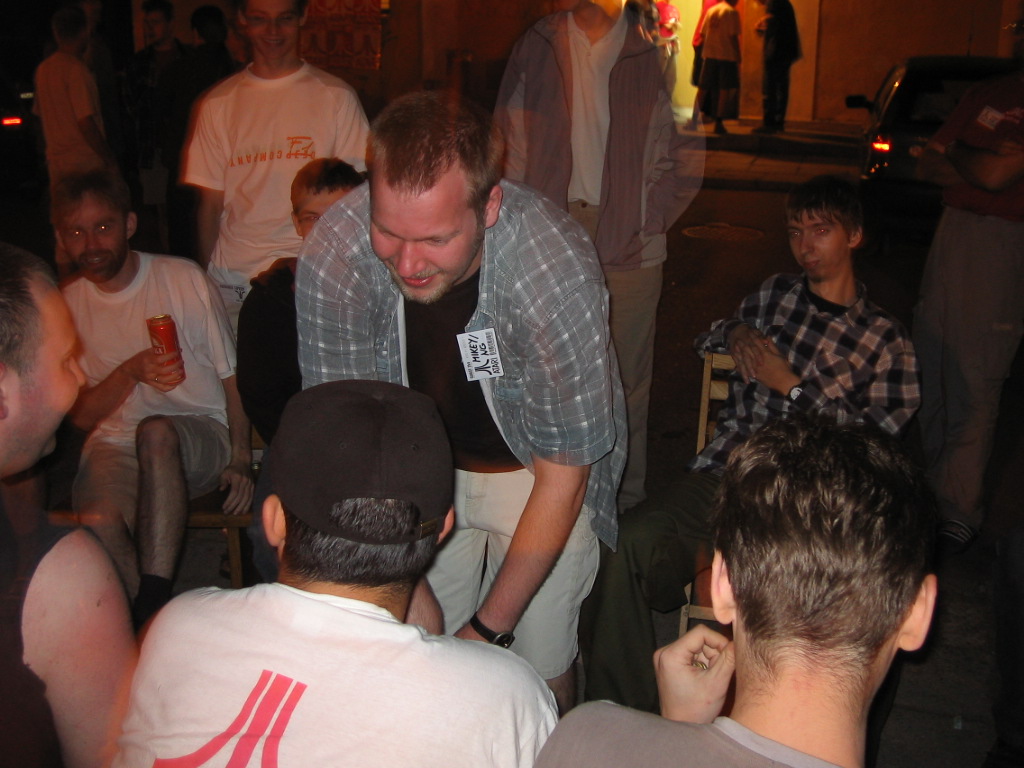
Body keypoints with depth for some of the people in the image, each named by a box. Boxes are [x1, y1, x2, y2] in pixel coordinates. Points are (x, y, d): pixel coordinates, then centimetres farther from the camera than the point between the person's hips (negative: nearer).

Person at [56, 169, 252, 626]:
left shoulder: (183, 279, 0)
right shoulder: (67, 305, 6)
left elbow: (232, 377, 4)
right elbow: (82, 417, 3)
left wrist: (240, 459, -7)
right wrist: (130, 372, -16)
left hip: (200, 435, -1)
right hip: (115, 444, 2)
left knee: (156, 432, -38)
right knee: (97, 520, -32)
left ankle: (154, 601, -36)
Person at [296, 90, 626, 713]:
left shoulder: (556, 268, -35)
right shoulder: (332, 253, -27)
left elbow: (560, 480, -24)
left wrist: (488, 628, -22)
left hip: (535, 469, -2)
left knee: (539, 672, 4)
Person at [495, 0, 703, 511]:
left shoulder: (655, 48, 2)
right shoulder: (537, 45, 9)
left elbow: (689, 151, 7)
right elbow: (511, 143, 12)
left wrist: (652, 217, -2)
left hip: (628, 244, -2)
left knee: (625, 379, 4)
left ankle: (626, 497, 18)